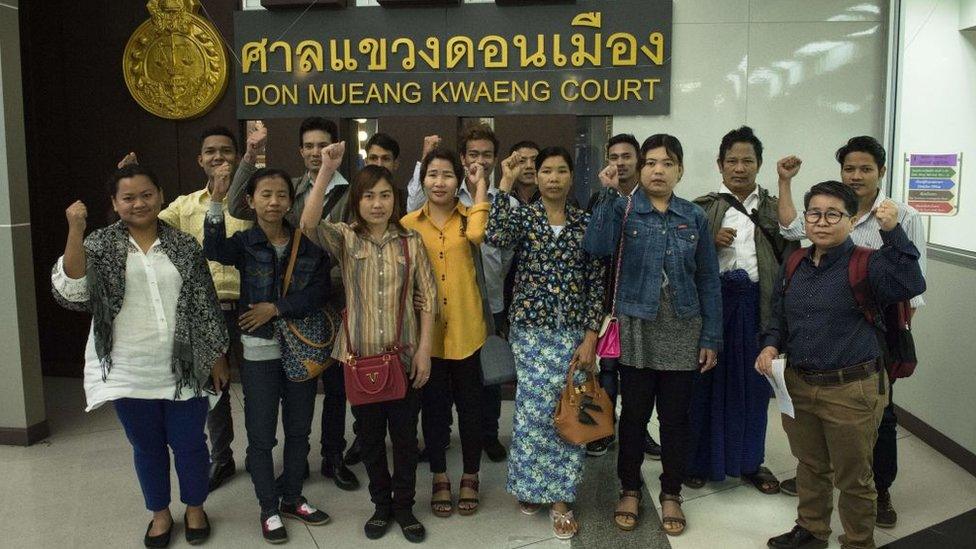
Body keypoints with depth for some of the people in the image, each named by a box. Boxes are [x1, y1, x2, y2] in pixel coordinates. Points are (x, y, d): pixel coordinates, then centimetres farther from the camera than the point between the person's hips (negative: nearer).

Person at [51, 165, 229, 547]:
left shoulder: (184, 246, 0)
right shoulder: (100, 244, -2)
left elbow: (207, 305, 3)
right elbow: (71, 293, -17)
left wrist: (218, 355, 3)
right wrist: (76, 231, -24)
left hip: (184, 369, 0)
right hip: (129, 373, 0)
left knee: (189, 443, 11)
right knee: (147, 447, 15)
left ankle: (195, 507, 35)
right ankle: (160, 513, 37)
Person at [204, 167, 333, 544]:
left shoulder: (308, 244, 1)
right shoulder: (244, 243, -5)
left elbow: (319, 291, -7)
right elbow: (214, 250, -27)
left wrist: (276, 308, -15)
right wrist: (217, 202, -39)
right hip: (259, 350, -2)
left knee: (299, 429, 14)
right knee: (262, 435, 6)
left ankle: (291, 498, 32)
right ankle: (269, 509, 22)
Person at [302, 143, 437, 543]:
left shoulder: (411, 241, 1)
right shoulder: (345, 238, 0)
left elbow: (426, 297, 0)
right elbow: (308, 224, -21)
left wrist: (424, 349, -7)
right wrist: (327, 170, -27)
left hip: (405, 356, 0)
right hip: (360, 356, 0)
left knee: (405, 434, 10)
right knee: (370, 435, 13)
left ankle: (404, 506, 29)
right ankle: (381, 504, 32)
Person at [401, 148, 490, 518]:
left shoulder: (468, 218, 2)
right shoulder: (409, 224, 3)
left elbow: (476, 235, -23)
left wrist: (481, 185, -14)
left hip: (464, 329, 0)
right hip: (425, 331, 0)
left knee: (469, 404, 11)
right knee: (433, 406, 12)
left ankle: (471, 476, 29)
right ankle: (439, 478, 29)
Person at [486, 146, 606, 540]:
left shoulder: (586, 222, 4)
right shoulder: (522, 216, 1)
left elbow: (596, 282, 2)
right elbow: (495, 237, -23)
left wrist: (591, 336, -5)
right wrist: (505, 184, -17)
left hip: (574, 330, 2)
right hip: (531, 327, -1)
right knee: (538, 407, -4)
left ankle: (560, 497, 17)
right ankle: (531, 485, 20)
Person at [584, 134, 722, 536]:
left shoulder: (695, 217, 4)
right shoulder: (623, 209, -2)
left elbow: (708, 281, 5)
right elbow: (597, 247, -22)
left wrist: (711, 338, 1)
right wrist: (608, 194, -21)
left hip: (682, 332, 2)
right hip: (635, 330, -1)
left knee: (675, 416, 10)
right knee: (634, 414, 8)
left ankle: (671, 494, 27)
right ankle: (629, 490, 27)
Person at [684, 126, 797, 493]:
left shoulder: (773, 208, 11)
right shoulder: (703, 208, 4)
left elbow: (790, 255, 4)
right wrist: (711, 242, -14)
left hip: (756, 304, 2)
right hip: (713, 301, -2)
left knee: (753, 382, 10)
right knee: (708, 380, 4)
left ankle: (750, 460, 25)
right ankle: (700, 459, 19)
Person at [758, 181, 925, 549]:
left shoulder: (865, 265, -12)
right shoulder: (795, 264, 5)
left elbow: (911, 285, -30)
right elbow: (779, 315, 16)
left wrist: (892, 232, -37)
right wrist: (770, 345, -2)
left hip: (850, 391, -5)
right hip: (797, 384, 5)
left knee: (853, 478, 12)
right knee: (810, 466, 24)